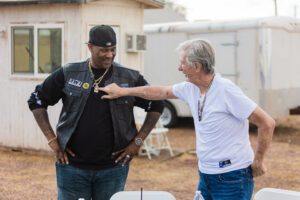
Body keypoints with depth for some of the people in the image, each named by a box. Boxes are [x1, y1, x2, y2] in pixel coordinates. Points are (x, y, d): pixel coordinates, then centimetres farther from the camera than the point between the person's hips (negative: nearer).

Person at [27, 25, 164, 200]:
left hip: (113, 168, 0)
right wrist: (52, 139, 0)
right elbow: (37, 100, 7)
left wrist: (138, 141, 1)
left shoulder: (130, 78, -1)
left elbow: (156, 105, 9)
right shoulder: (68, 74, -1)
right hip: (72, 166, 0)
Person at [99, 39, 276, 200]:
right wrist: (122, 92, 26)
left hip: (232, 177, -7)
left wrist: (258, 162, -10)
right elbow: (162, 92, 21)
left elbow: (267, 123, -17)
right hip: (206, 175, 7)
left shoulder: (226, 90, -19)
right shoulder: (190, 88, 3)